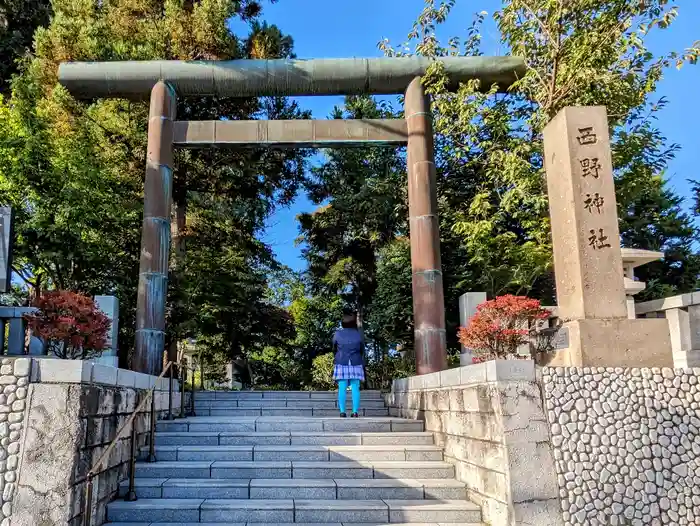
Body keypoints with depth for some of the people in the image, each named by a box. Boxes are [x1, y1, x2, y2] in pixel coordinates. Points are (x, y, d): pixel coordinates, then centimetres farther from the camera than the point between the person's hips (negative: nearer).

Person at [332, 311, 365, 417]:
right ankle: (355, 412, -2)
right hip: (356, 364, 0)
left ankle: (342, 411, -2)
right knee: (355, 388, 1)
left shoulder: (338, 333, -2)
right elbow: (362, 350, 10)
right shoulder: (358, 334, -1)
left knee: (342, 388, 1)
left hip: (341, 363, 0)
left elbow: (334, 348, 9)